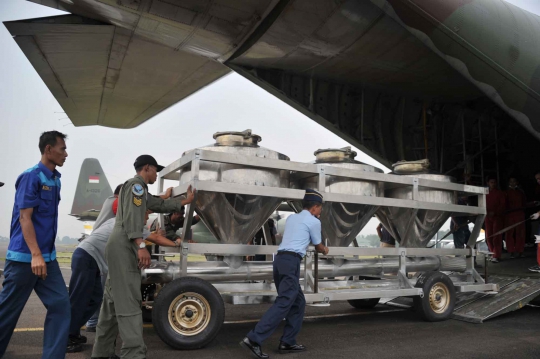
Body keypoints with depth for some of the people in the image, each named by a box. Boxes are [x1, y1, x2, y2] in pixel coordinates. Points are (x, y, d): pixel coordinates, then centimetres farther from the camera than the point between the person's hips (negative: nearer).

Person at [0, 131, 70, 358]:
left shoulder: (55, 179, 11)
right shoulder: (31, 176, -12)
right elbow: (24, 217, -17)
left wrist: (45, 255, 19)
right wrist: (35, 255, -24)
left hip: (48, 258, 8)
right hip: (24, 257, -7)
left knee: (60, 305, 1)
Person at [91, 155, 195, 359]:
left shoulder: (140, 190, 25)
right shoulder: (136, 184, -7)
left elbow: (161, 205, 31)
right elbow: (132, 216, -20)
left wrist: (186, 201, 40)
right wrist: (141, 246, -28)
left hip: (120, 247, 11)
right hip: (123, 246, -11)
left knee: (114, 300, 13)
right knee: (128, 302, -13)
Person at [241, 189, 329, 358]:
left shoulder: (292, 217, 22)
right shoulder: (313, 221, 3)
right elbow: (318, 247, 17)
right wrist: (325, 250, 40)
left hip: (281, 259, 8)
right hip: (291, 262, -8)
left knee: (298, 302, 15)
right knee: (283, 303, -10)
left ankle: (287, 342, 16)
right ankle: (253, 339, -16)